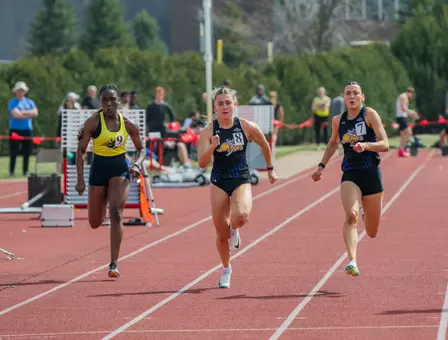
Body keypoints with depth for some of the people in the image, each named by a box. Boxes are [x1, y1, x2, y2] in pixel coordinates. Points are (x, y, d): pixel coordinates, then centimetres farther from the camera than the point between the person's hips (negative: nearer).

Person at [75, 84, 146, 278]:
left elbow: (141, 148, 13)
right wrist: (80, 180, -10)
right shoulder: (93, 122, -7)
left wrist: (137, 164, -8)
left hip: (120, 169, 0)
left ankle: (114, 264, -16)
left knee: (116, 213, -20)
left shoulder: (127, 124, 0)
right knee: (95, 223, 9)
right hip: (99, 169, 0)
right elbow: (81, 150, -5)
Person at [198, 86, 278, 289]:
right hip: (219, 182, 1)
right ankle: (226, 270, 28)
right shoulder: (208, 131, -8)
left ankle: (235, 230, 8)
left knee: (241, 216, -31)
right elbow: (202, 163, -13)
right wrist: (212, 147, -30)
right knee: (221, 233, 3)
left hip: (242, 180, -1)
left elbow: (264, 145, 12)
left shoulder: (247, 127, -7)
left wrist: (270, 170, 20)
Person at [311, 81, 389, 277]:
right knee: (351, 216, -28)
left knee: (371, 232, 10)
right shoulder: (338, 121, 6)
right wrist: (322, 166, 18)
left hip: (371, 173, -1)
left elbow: (385, 144, -11)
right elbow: (333, 144, 26)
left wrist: (366, 145, -29)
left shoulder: (370, 115, -5)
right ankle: (352, 262, -35)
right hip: (350, 174, 1)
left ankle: (366, 210, 47)